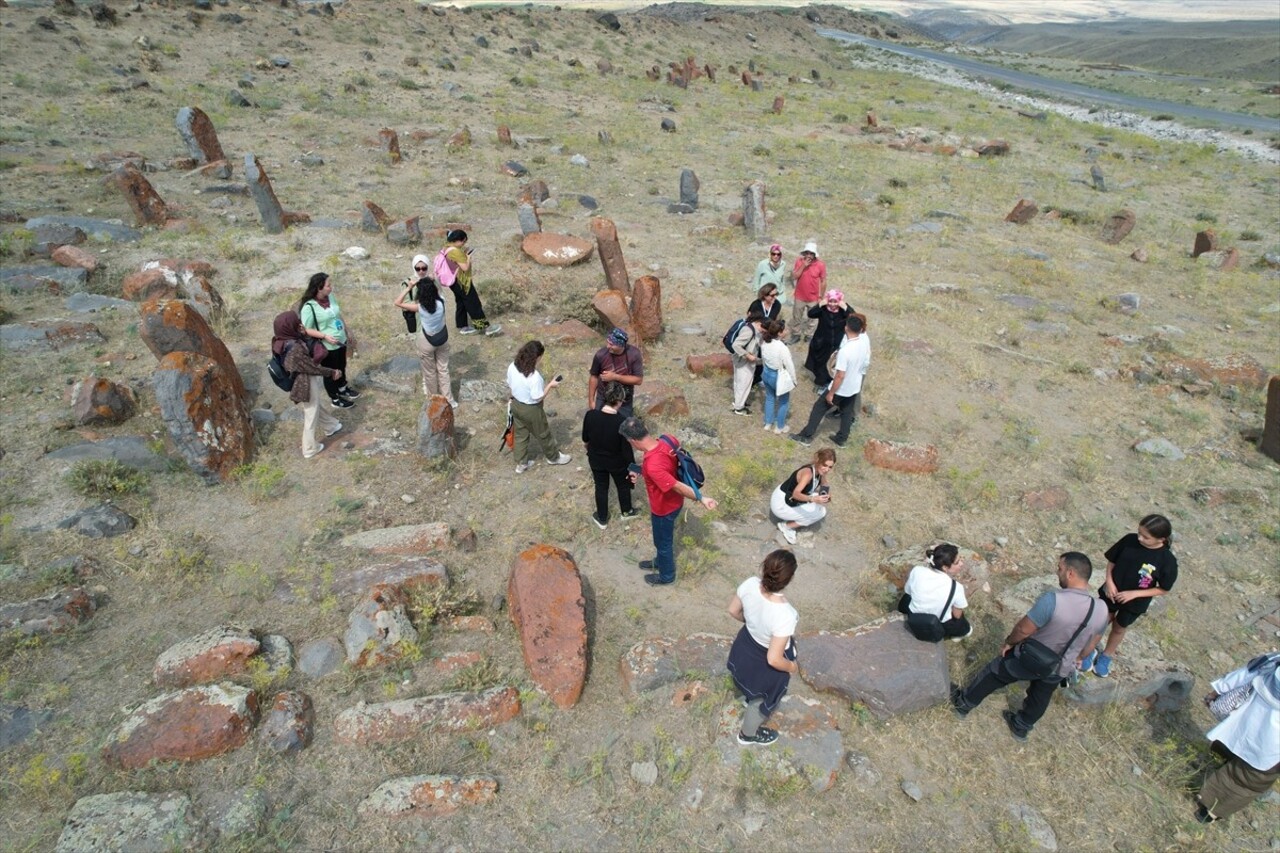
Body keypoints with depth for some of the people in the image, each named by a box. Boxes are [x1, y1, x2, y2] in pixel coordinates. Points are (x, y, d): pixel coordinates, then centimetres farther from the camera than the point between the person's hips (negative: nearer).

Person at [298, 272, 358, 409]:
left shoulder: (330, 296, -6)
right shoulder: (308, 307, -26)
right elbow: (307, 330, -21)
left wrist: (348, 331, 15)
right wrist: (325, 336, -29)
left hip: (341, 341, 7)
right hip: (327, 346, -7)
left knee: (341, 367, 28)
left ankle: (343, 388, 54)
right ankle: (335, 399, 37)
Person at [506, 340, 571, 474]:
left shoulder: (512, 367, -12)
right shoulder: (534, 376, -34)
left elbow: (509, 384, 4)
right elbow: (538, 397, -25)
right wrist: (550, 385, -14)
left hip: (516, 405, 7)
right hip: (531, 410, -6)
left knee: (520, 435, 23)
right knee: (543, 434, 19)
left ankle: (521, 464, 37)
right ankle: (554, 457, 42)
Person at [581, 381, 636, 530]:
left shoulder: (590, 415, -24)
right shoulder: (623, 421, -32)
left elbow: (585, 438, -6)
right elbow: (626, 448, -22)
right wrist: (632, 467, -6)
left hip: (596, 460, 2)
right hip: (617, 462, -2)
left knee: (601, 488, 26)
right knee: (623, 486, 27)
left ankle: (602, 519, 44)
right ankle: (626, 511, 52)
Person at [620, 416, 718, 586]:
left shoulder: (653, 466, -41)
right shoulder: (666, 440, -17)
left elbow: (678, 487, -35)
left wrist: (701, 498, -24)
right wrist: (640, 470, 6)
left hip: (664, 509, -7)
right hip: (672, 502, 8)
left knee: (663, 542, 21)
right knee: (662, 538, 32)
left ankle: (666, 576, 47)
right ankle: (660, 562, 59)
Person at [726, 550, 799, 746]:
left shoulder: (750, 584, -27)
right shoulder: (785, 616, -43)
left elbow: (733, 610, -7)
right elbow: (774, 660, -33)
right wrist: (792, 666, -12)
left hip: (745, 644, 5)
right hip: (766, 665, -5)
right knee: (763, 700, 28)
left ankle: (749, 699, 71)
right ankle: (748, 734, 56)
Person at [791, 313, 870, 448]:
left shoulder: (845, 351, -32)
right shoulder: (864, 342, -11)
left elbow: (840, 376, -28)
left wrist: (831, 393, -17)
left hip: (841, 389, -6)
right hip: (854, 387, 6)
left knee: (819, 408, 11)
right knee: (847, 413, 23)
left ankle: (806, 436, 20)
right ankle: (841, 439, 38)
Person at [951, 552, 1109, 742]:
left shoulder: (1053, 599, -33)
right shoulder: (1102, 611, -15)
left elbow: (1024, 629, -23)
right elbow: (1090, 645, 3)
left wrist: (1008, 642, -3)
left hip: (1029, 660, -4)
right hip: (1060, 670, 5)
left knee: (993, 674, 19)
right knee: (1040, 698, 30)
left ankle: (964, 703, 37)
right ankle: (1021, 727, 51)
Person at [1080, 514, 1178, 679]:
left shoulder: (1167, 560, -25)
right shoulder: (1129, 540, -21)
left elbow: (1163, 589, -13)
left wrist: (1134, 593, -20)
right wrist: (1109, 581, -18)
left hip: (1135, 603, -1)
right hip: (1111, 592, 1)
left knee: (1119, 628, 23)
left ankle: (1106, 656, 48)